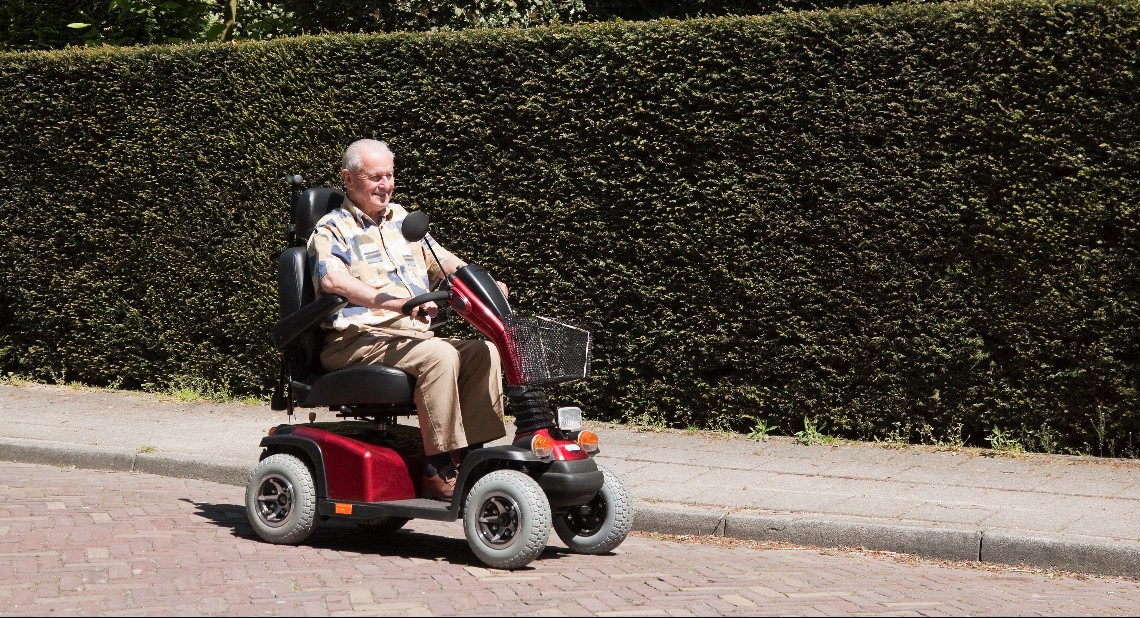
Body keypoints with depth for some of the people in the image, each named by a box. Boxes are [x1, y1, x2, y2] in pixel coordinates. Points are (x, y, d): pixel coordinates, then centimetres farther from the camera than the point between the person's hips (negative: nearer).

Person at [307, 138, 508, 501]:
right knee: (439, 355, -31)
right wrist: (398, 303, -33)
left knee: (484, 351, -15)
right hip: (357, 341, -7)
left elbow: (444, 262, 18)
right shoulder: (332, 229, 0)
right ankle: (438, 473, -29)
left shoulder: (402, 220, 23)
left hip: (414, 336, 7)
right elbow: (332, 280, -20)